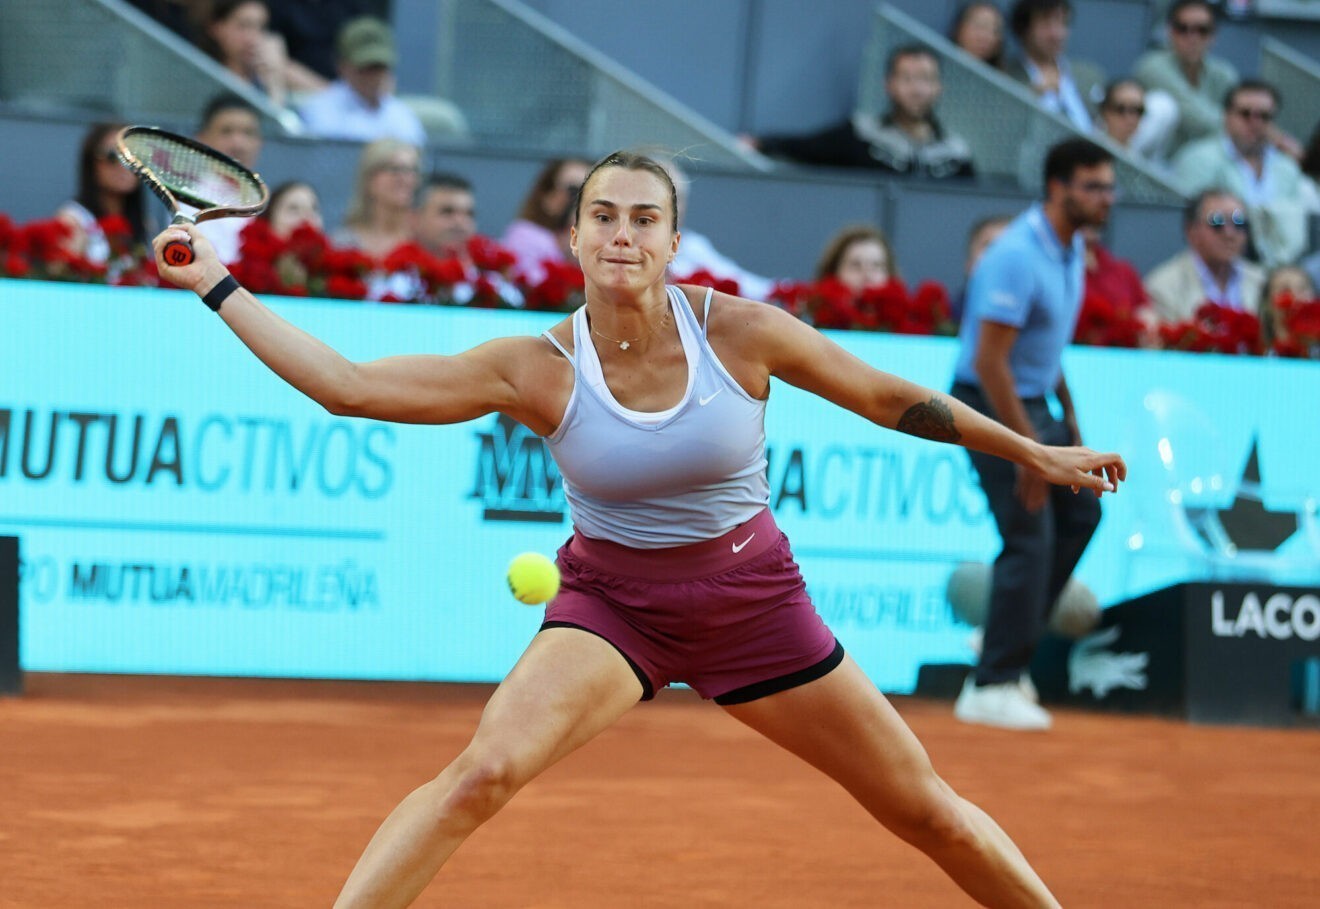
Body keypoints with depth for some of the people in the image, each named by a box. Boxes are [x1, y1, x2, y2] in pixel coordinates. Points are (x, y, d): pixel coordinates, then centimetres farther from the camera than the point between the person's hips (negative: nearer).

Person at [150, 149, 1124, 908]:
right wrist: (219, 286, -20)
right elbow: (350, 385, -16)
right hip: (611, 600, -1)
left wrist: (1035, 453, 5)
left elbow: (888, 397, -1)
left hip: (751, 598, 1)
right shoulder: (539, 370, -15)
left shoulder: (737, 331, -15)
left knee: (925, 809, 7)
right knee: (483, 771, -26)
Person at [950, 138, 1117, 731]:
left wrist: (1068, 417, 17)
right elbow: (990, 361, -25)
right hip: (994, 406, -10)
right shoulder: (1018, 257, -23)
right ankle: (992, 688, -6)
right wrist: (1028, 450, -24)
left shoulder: (1071, 250, 7)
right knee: (1029, 541, -11)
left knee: (1079, 511, 16)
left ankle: (1007, 641, 25)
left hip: (1033, 402, 10)